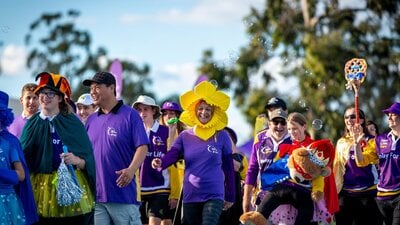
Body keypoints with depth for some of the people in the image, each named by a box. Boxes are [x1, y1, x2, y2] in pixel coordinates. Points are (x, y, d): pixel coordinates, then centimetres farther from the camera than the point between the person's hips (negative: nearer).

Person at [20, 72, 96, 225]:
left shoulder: (72, 122, 4)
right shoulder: (32, 124, 8)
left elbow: (88, 160, 2)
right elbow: (23, 157, 9)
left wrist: (77, 160, -18)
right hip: (41, 189, 1)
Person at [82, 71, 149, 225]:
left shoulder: (130, 115, -3)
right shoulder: (91, 120, 15)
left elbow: (142, 147, -9)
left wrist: (131, 170, -24)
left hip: (123, 194, -5)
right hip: (95, 195, 5)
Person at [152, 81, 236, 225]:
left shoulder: (222, 136, 2)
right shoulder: (185, 136, 7)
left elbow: (228, 168, 6)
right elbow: (172, 155, -8)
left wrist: (230, 197, 8)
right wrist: (160, 163, -31)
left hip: (214, 196, -3)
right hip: (190, 196, 3)